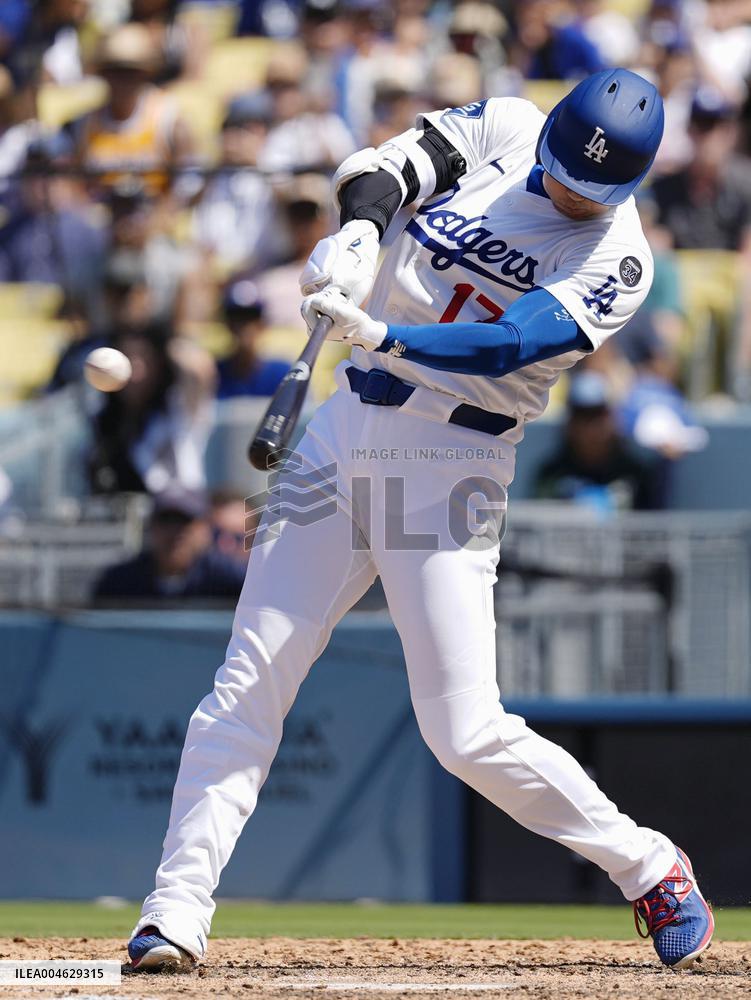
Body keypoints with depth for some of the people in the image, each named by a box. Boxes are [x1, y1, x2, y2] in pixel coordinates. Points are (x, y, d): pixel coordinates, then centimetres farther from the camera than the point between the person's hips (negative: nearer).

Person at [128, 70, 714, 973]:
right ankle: (176, 914, -1)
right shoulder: (506, 129, 4)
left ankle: (647, 868, 10)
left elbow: (504, 346, -23)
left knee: (467, 733, -9)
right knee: (249, 680, -3)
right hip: (349, 426, 4)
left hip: (452, 464, -4)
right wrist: (359, 230, -27)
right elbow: (383, 169, -5)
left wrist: (382, 337, -37)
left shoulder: (617, 262, -10)